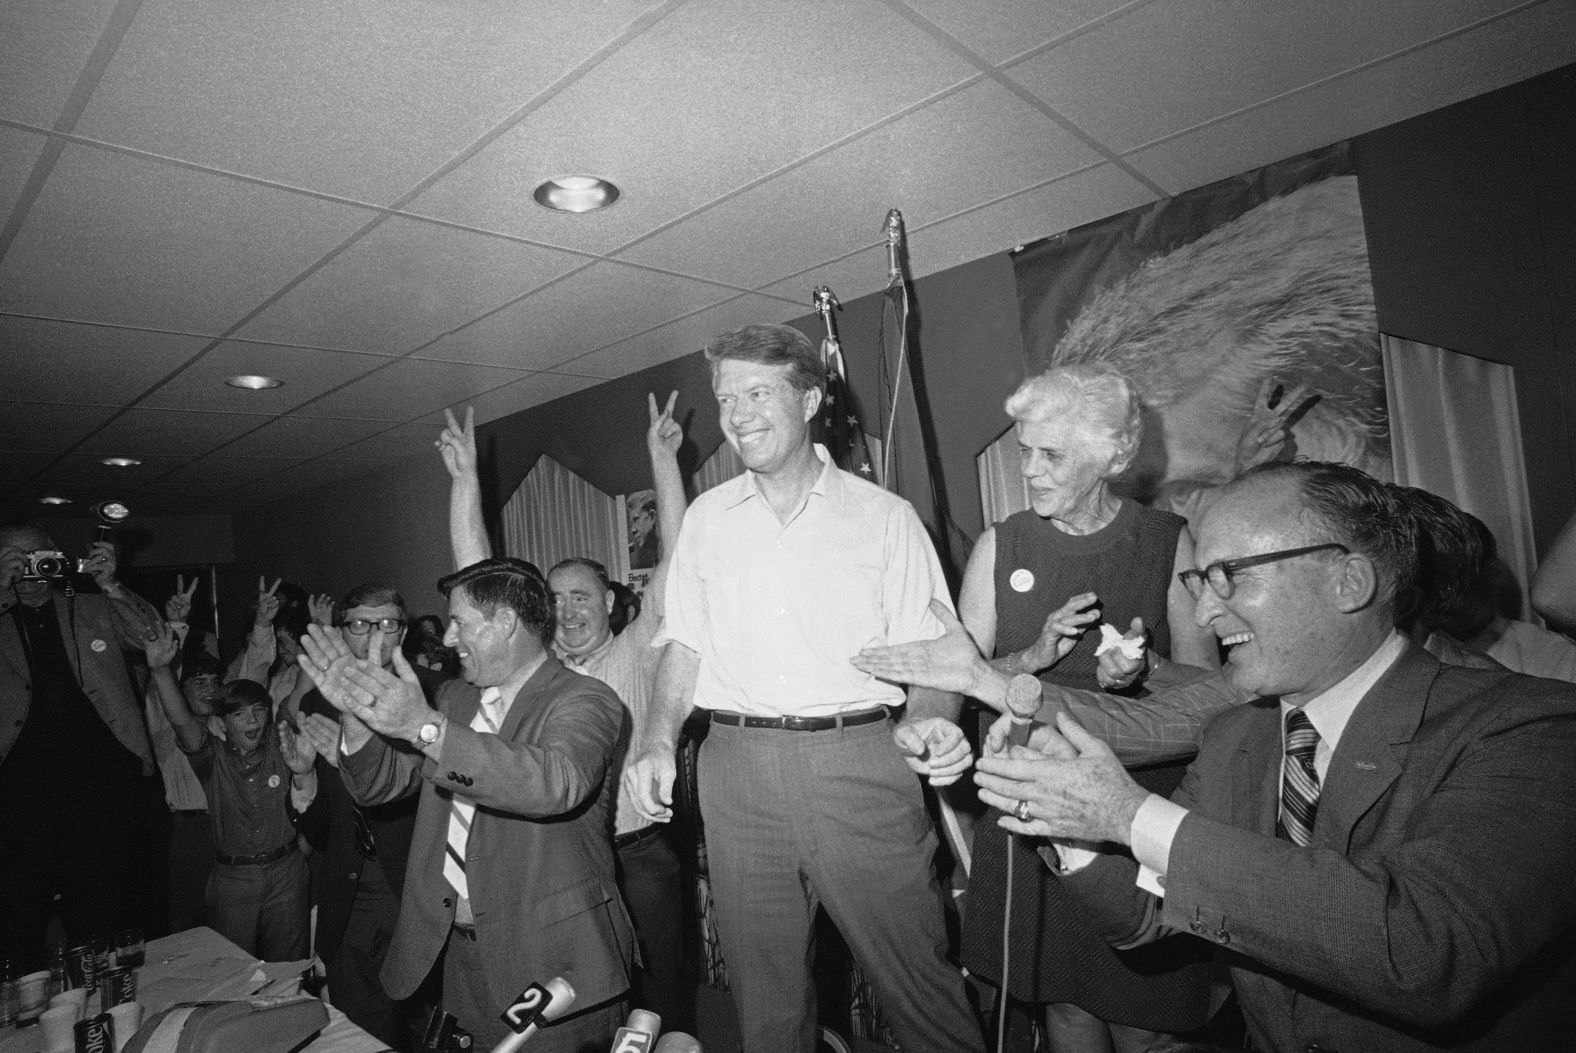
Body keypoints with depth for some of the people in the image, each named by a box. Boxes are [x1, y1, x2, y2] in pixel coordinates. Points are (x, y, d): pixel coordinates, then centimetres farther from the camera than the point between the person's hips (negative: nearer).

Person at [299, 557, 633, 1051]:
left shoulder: (585, 700, -15)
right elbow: (381, 784, 8)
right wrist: (358, 713, -12)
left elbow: (558, 782, -35)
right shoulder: (454, 697, 9)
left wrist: (425, 727, -41)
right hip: (460, 950, 6)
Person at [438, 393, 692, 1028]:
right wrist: (465, 476, -3)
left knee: (661, 999, 8)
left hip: (638, 858, -2)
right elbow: (475, 572, 1)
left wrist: (663, 461, -14)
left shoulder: (635, 654, 0)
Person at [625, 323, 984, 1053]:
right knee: (765, 992, 13)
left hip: (859, 764, -2)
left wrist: (929, 721, -19)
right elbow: (685, 643, 12)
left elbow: (926, 653, 0)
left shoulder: (884, 516, 3)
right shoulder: (707, 517, 12)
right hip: (739, 767, 3)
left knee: (917, 978, 4)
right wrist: (659, 739, -3)